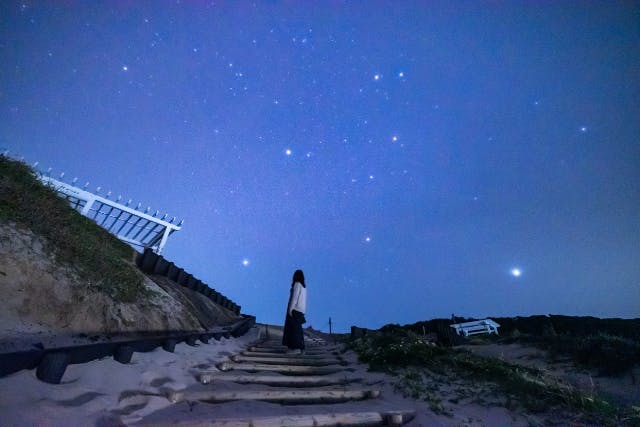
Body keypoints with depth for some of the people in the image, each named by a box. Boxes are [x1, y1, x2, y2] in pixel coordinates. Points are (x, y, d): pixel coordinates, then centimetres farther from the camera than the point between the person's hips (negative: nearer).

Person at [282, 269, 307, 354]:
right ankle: (300, 348, 13)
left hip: (295, 309, -8)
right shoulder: (303, 286, 14)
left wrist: (290, 309, -17)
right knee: (298, 329, 11)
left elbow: (294, 297, -16)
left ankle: (296, 348, -6)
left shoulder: (297, 284, -10)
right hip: (301, 310, 8)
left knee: (294, 328, -6)